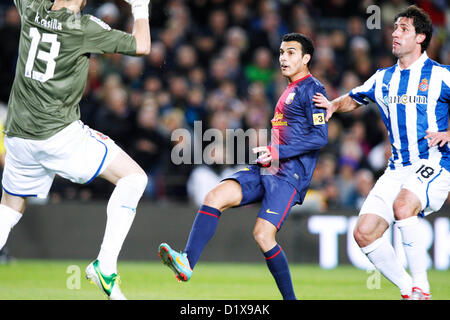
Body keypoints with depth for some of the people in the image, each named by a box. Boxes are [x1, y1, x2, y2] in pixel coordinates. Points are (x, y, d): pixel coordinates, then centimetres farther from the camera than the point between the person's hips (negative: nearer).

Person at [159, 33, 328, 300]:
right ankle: (187, 263, -26)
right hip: (268, 169, 8)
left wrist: (277, 152, -18)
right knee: (215, 197, -14)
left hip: (290, 173, -8)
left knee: (263, 233, -20)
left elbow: (320, 137, -14)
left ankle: (290, 298, -4)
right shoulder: (290, 91, 24)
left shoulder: (312, 89, -4)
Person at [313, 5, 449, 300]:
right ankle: (407, 290, 8)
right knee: (364, 233, -7)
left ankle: (421, 286, -25)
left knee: (402, 206, -35)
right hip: (397, 169, 6)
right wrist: (333, 105, 9)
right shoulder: (383, 78, 14)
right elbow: (353, 99, 30)